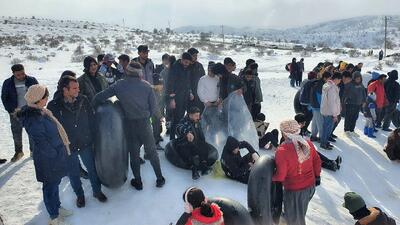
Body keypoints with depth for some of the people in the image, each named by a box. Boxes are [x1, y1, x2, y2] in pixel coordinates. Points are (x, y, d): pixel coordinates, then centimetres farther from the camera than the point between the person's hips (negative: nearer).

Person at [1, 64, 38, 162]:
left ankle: (33, 150, 24)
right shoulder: (7, 83, -3)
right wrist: (12, 110, -8)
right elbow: (4, 98, 3)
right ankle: (18, 152, 26)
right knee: (16, 134, 9)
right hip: (15, 113, 1)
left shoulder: (32, 80, -5)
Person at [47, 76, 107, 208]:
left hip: (86, 144, 2)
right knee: (73, 173, 15)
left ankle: (97, 191, 37)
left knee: (93, 169, 15)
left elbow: (92, 119, 2)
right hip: (67, 147, -2)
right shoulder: (53, 106, -15)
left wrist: (93, 138, 4)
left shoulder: (83, 100, -8)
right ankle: (79, 195, 38)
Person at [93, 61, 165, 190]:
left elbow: (99, 98, -9)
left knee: (134, 153, 15)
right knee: (151, 152, 15)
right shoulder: (146, 86, -8)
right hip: (145, 123, 0)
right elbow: (153, 108, -6)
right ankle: (160, 179, 24)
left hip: (129, 125, 0)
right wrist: (145, 117, 10)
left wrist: (93, 107, 9)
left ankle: (138, 182, 27)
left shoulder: (119, 85, -8)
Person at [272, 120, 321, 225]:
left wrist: (271, 178, -3)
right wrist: (317, 176, 21)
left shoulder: (282, 151, -28)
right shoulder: (308, 144, -9)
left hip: (294, 190, -6)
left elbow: (280, 176, -23)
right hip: (311, 186, 6)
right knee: (300, 212, 32)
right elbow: (317, 161, 5)